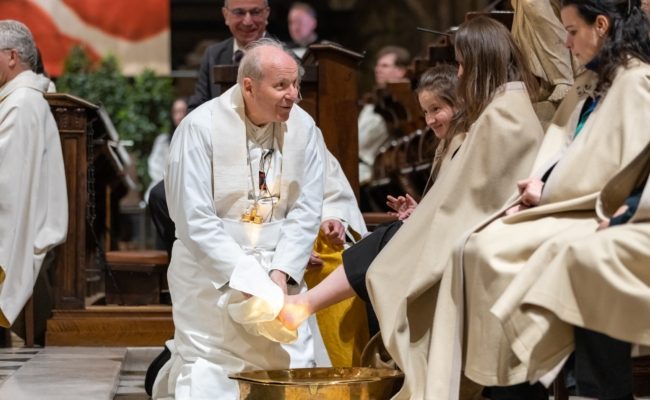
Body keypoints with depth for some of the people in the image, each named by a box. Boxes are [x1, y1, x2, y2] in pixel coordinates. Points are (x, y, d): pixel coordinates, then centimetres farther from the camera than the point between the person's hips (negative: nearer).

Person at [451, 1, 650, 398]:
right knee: (476, 246, -10)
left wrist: (549, 191, -12)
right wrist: (539, 181, -7)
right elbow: (561, 145, 14)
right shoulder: (591, 83, 18)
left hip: (600, 215, -9)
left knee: (495, 253, -22)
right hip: (569, 206, 9)